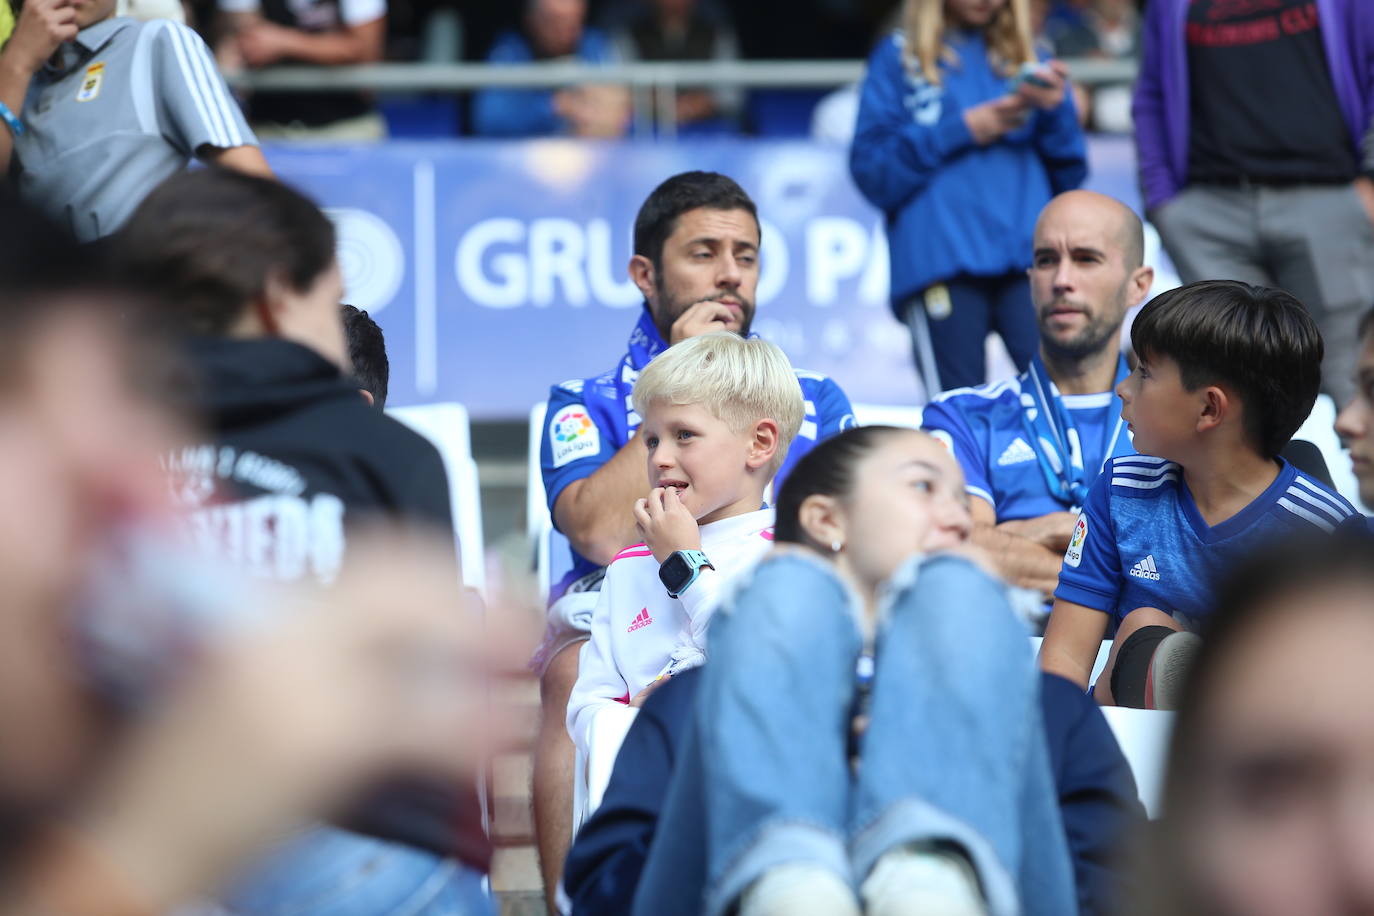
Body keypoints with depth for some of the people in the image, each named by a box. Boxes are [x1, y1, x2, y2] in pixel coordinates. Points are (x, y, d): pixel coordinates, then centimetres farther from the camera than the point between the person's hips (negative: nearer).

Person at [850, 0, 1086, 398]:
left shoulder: (1028, 57, 20)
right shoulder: (897, 58, 12)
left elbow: (1068, 175, 16)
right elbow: (871, 173, 3)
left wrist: (1055, 111, -2)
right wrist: (961, 130, -4)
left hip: (1029, 256, 2)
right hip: (940, 261, -2)